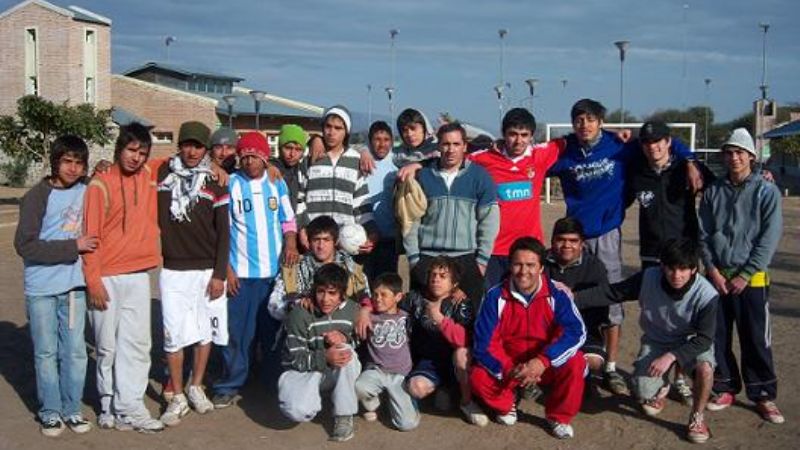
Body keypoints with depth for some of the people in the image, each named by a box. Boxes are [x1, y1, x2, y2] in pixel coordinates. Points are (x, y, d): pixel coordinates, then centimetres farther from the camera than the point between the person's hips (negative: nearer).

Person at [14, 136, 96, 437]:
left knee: (75, 352, 7)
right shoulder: (37, 197, -8)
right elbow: (25, 245, -13)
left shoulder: (86, 190, 3)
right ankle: (50, 412, 19)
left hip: (74, 285, 3)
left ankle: (71, 409, 21)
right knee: (46, 353, 7)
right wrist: (73, 247, -16)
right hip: (41, 288, -3)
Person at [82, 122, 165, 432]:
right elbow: (91, 236, -7)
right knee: (108, 346, 4)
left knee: (138, 343, 2)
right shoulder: (101, 184, -5)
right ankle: (110, 406, 17)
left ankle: (130, 407, 6)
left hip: (139, 276, 4)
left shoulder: (149, 177, 8)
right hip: (107, 278, -4)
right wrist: (93, 281, -12)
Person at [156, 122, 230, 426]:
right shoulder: (162, 174, 3)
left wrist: (219, 274, -6)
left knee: (204, 331, 8)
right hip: (172, 269, 0)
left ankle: (196, 387, 26)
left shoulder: (215, 184, 0)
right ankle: (177, 398, 11)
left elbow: (223, 232, -1)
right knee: (173, 333, -1)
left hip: (206, 270, 0)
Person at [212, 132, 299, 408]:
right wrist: (226, 268, -8)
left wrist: (290, 244, -7)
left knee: (274, 328, 12)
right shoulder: (230, 184, -3)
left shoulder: (277, 184, 7)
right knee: (237, 331, -1)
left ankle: (276, 380, 24)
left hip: (275, 269, 3)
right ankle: (230, 384, 12)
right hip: (240, 272, -3)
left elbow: (288, 220, 13)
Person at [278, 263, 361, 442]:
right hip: (304, 369, -3)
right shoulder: (300, 314, -18)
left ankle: (344, 416, -17)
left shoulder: (352, 310, -8)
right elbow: (295, 358, -18)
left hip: (339, 372, 3)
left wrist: (345, 339, -21)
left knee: (346, 351, -32)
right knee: (298, 411, -32)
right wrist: (325, 358, -36)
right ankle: (315, 397, 8)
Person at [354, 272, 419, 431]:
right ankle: (372, 405, 3)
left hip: (400, 375, 0)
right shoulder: (370, 316, 2)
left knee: (407, 424, -14)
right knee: (359, 387, -36)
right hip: (376, 370, 0)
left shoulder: (406, 317, 4)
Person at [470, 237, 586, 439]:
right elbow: (484, 343, -16)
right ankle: (505, 406, 10)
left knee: (575, 362, -29)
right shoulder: (496, 296, -13)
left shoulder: (556, 294, -14)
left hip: (547, 366, 0)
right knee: (478, 378, -27)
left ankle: (559, 417, -2)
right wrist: (508, 369, -32)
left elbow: (576, 331, -25)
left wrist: (542, 361, -37)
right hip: (506, 366, 0)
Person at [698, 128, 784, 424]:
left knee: (757, 340, 2)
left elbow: (770, 237, -7)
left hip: (752, 279, -3)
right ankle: (725, 388, 22)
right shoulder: (713, 192, 7)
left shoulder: (766, 191, -3)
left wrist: (745, 275, -11)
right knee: (717, 337, 7)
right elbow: (703, 234, 7)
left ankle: (763, 395, 15)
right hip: (716, 276, 3)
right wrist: (712, 269, -5)